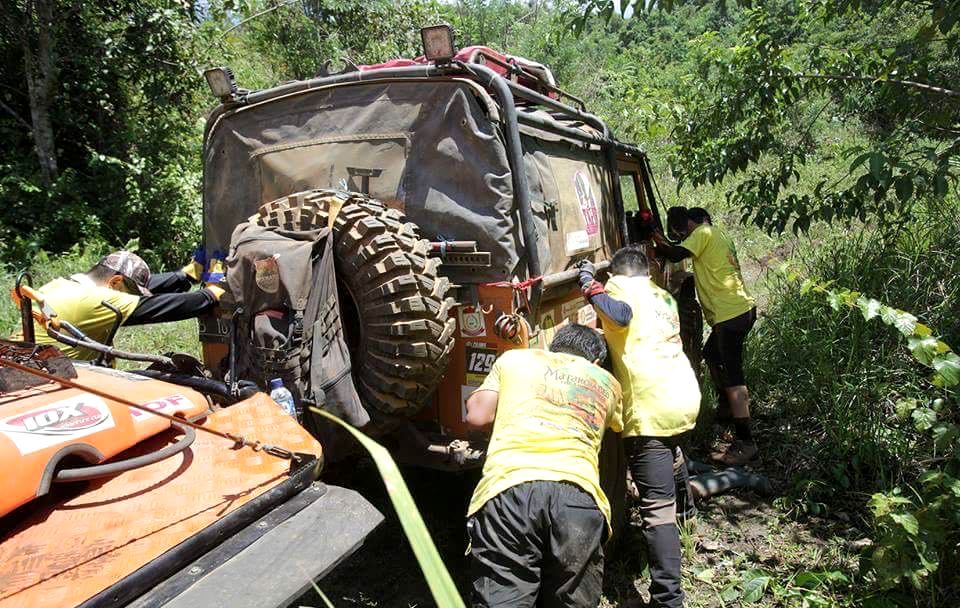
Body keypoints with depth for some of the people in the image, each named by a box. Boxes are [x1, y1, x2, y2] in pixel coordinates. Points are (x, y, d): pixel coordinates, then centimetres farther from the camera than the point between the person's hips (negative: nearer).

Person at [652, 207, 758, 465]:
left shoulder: (704, 232, -5)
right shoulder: (720, 236, 22)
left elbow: (676, 254, -18)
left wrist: (656, 241, -2)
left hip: (731, 313, -10)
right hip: (742, 309, 10)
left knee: (732, 375, -10)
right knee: (712, 354, 28)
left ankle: (745, 443, -10)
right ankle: (726, 404, 46)